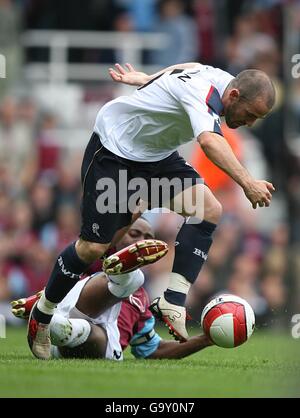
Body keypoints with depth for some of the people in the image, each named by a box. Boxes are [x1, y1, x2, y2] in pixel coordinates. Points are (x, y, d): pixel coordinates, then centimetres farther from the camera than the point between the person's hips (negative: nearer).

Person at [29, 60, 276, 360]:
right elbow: (209, 141, -53)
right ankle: (42, 315, 16)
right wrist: (247, 183, -63)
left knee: (209, 210, -15)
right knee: (95, 247, -7)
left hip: (157, 155, 8)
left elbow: (185, 70, 18)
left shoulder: (223, 79, -4)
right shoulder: (204, 93, -32)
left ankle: (173, 301, -15)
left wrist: (143, 79, 33)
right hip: (113, 149, -8)